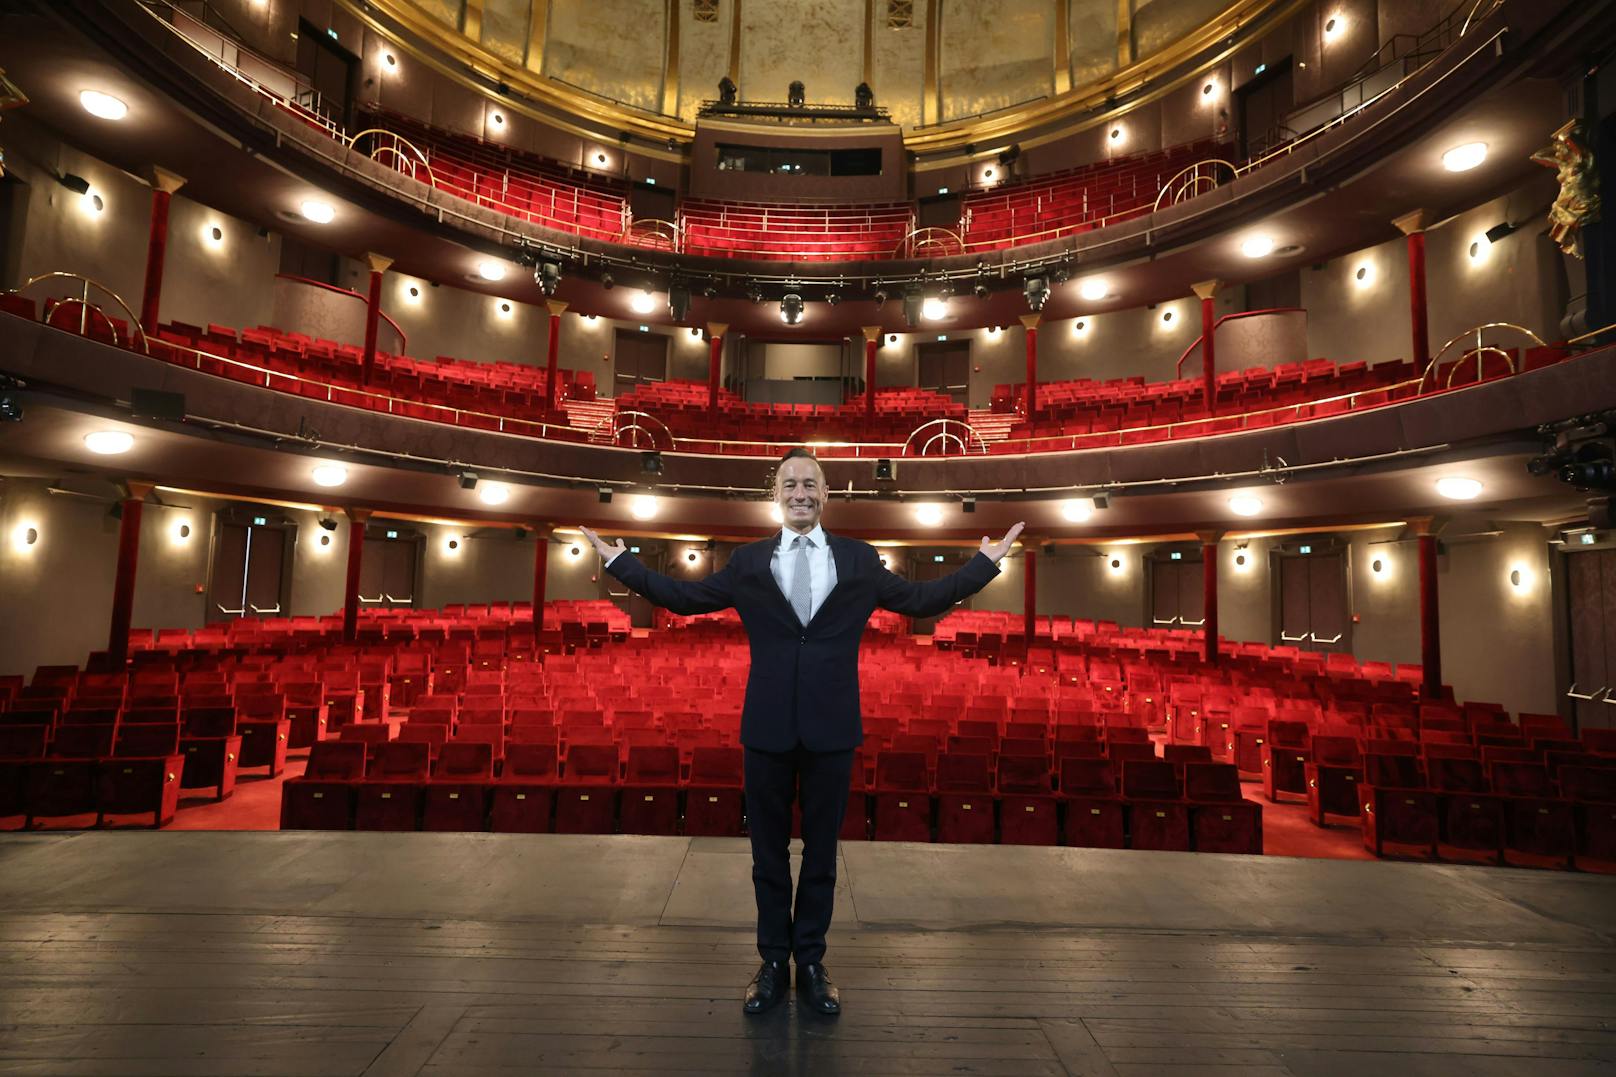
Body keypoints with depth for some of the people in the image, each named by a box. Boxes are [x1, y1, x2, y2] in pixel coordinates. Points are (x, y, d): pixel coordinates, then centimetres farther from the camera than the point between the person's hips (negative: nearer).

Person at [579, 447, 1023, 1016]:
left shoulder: (860, 559, 4)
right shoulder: (748, 561, 4)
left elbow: (922, 599, 10)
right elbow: (685, 596, 9)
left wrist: (986, 561, 9)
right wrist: (620, 561, 9)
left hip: (830, 727, 0)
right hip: (767, 726, 0)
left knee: (821, 851, 13)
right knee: (768, 852, 13)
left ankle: (811, 963, 30)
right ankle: (773, 962, 30)